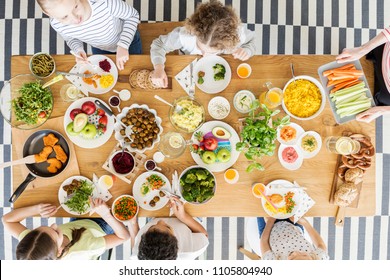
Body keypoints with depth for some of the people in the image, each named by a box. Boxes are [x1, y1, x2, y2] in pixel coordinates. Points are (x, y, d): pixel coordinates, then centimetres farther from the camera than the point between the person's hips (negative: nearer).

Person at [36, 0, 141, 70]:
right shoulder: (56, 24, -33)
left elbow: (133, 15, -26)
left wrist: (123, 46, -36)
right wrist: (78, 50, -31)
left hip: (128, 38, -1)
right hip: (99, 49, 1)